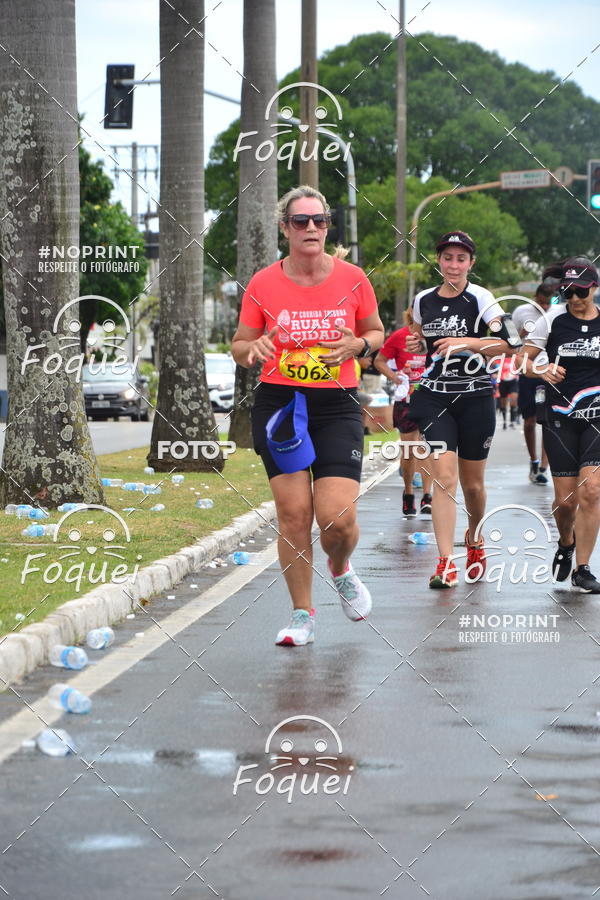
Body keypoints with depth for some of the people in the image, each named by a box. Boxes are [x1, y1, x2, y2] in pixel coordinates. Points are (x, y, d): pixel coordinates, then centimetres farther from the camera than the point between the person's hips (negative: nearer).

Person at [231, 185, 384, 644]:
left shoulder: (352, 279, 1)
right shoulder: (263, 285, 0)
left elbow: (376, 332, 15)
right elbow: (239, 345, 9)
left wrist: (359, 345, -8)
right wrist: (255, 348, -15)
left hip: (337, 406, 0)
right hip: (279, 404, 0)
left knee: (337, 517, -12)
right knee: (293, 514, -4)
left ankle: (341, 571, 24)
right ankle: (302, 615, 11)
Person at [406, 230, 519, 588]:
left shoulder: (480, 298, -7)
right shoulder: (423, 301, 7)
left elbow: (509, 343, -16)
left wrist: (467, 343, -26)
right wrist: (416, 345, 3)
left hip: (475, 397, -2)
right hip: (434, 397, 2)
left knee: (472, 483, 8)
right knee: (444, 477, -13)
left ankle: (475, 539, 39)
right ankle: (446, 564, -16)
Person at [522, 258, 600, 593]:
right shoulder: (553, 319, 0)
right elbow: (522, 359, 4)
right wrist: (541, 370, -16)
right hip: (560, 417, 0)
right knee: (565, 500, 1)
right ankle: (566, 544, 35)